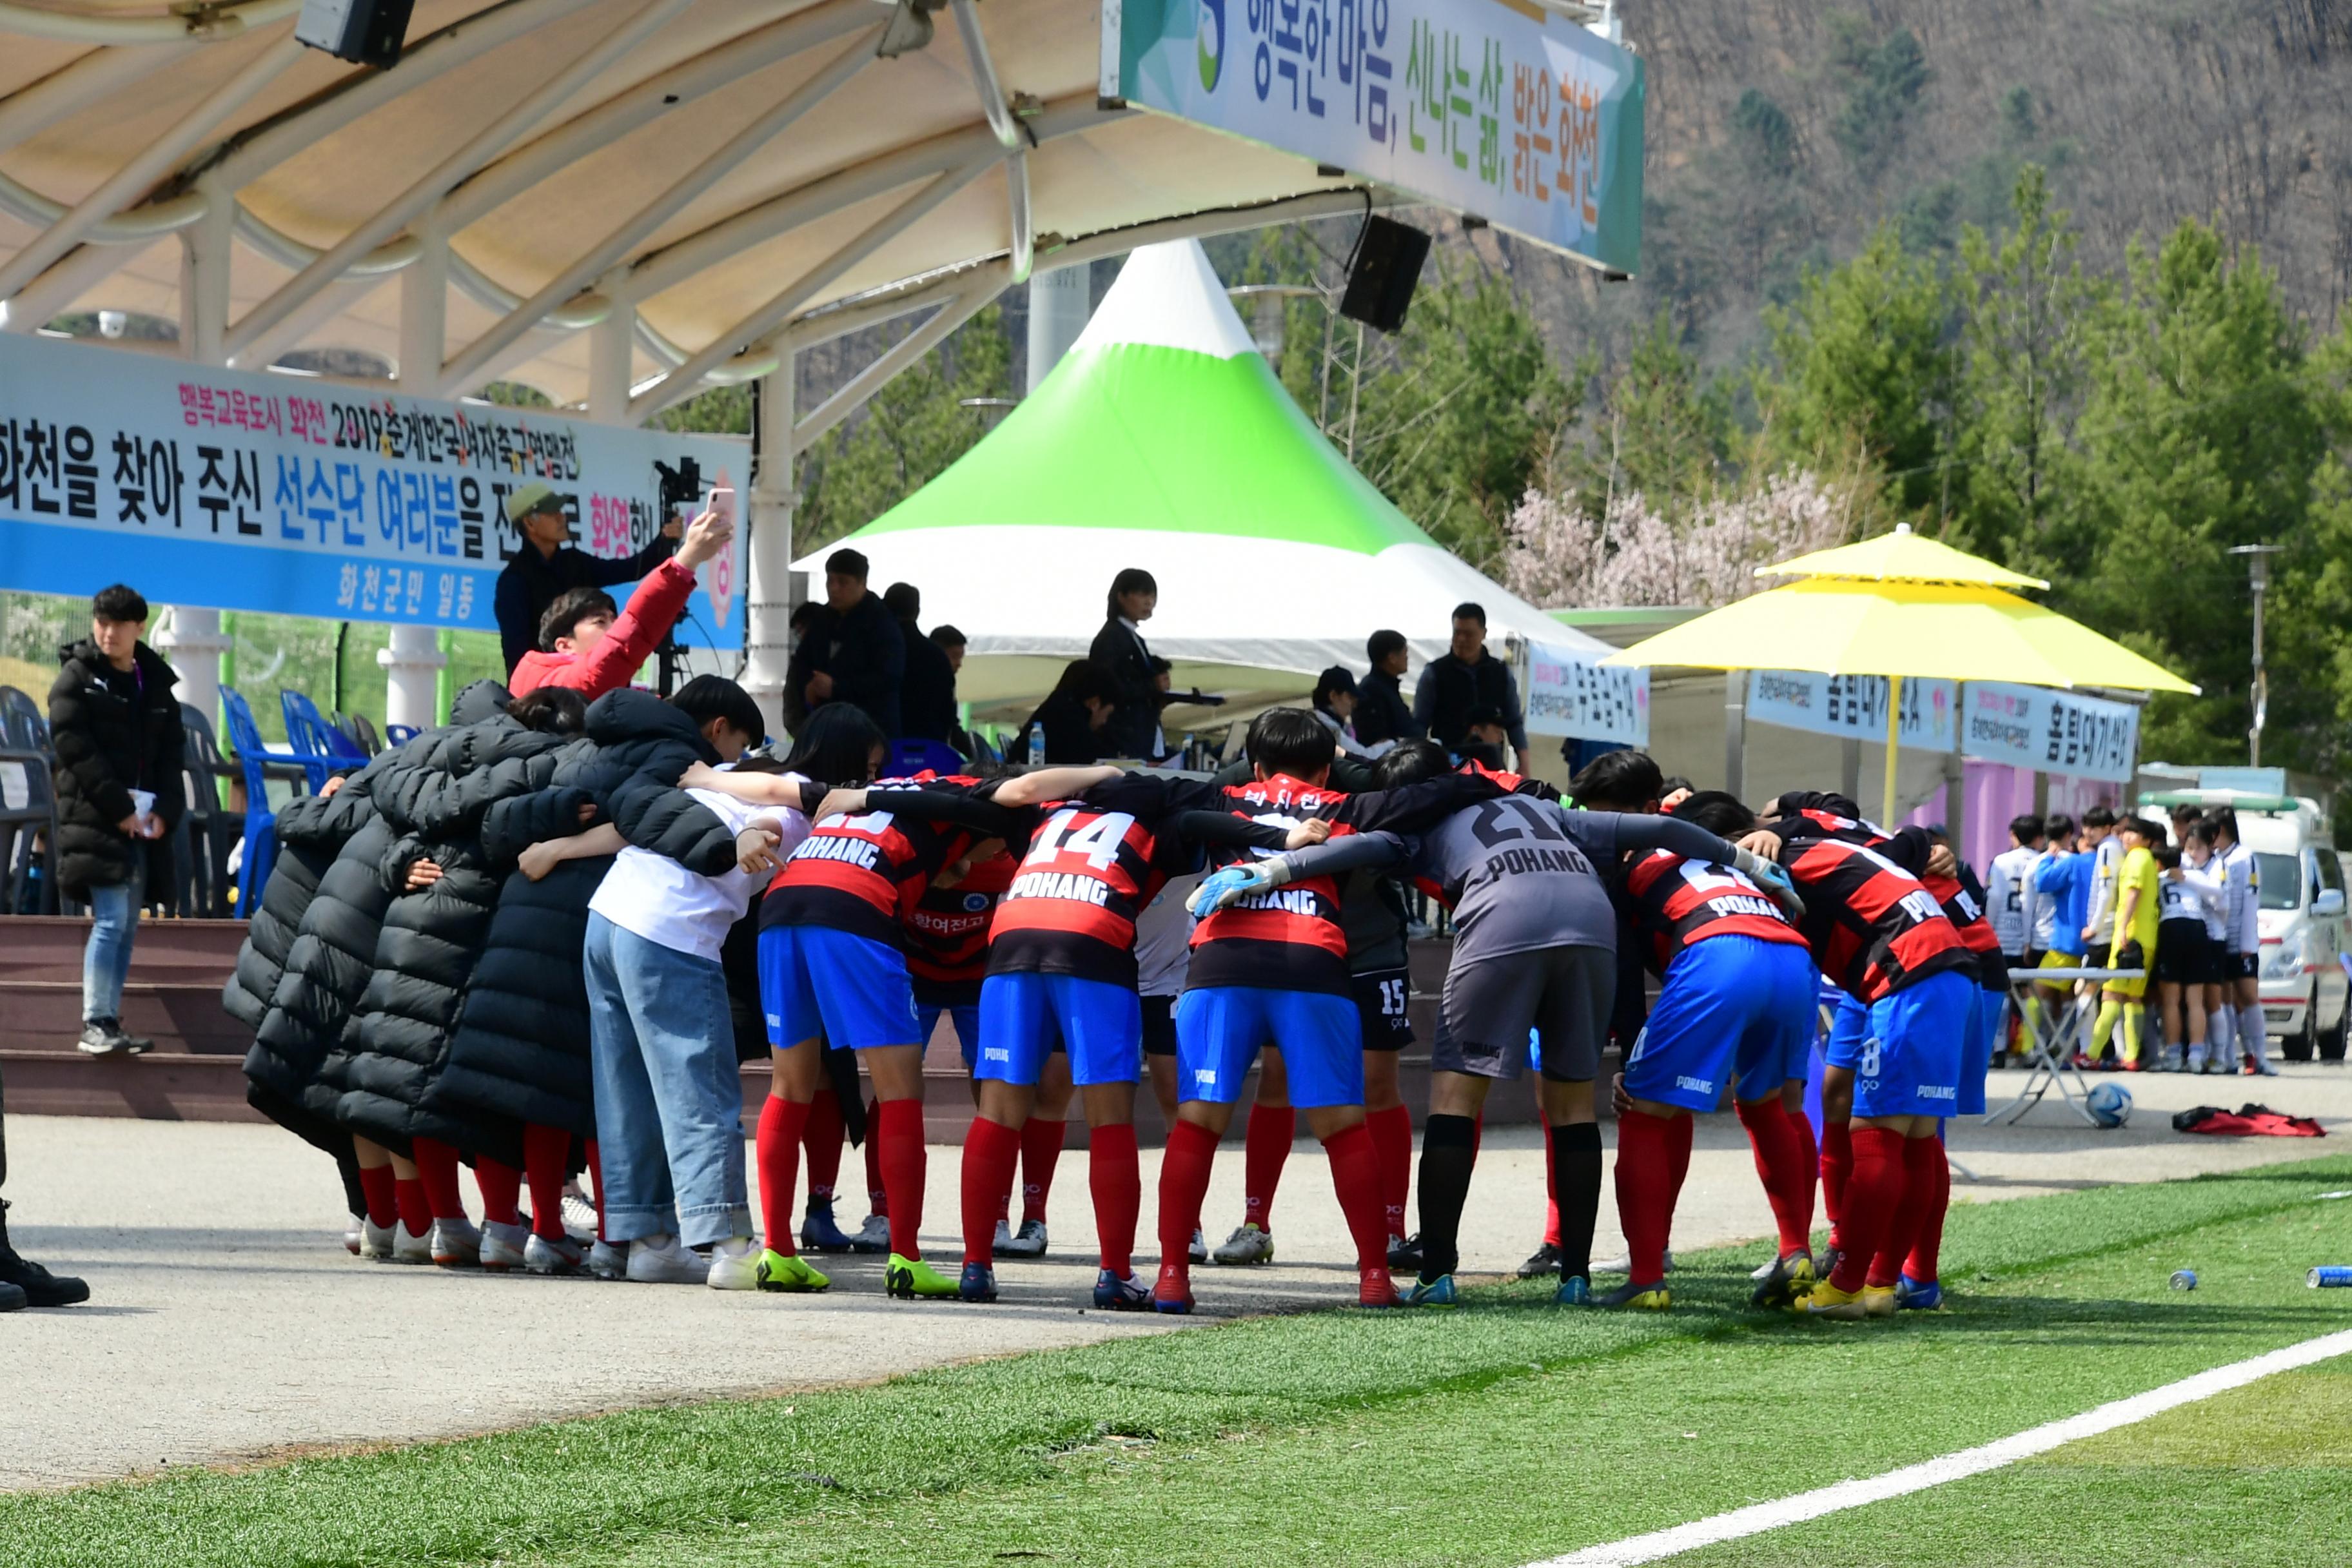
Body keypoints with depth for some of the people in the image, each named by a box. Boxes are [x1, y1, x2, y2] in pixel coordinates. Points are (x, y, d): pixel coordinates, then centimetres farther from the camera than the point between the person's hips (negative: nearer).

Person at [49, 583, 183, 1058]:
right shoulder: (77, 677, 0)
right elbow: (74, 747, -9)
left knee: (127, 925, 6)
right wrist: (118, 807, -15)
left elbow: (171, 756, 12)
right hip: (94, 819, -6)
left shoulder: (156, 685, 15)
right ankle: (96, 1023, -17)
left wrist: (165, 811, -5)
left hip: (142, 822, 6)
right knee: (112, 919, -15)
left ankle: (109, 1022, 11)